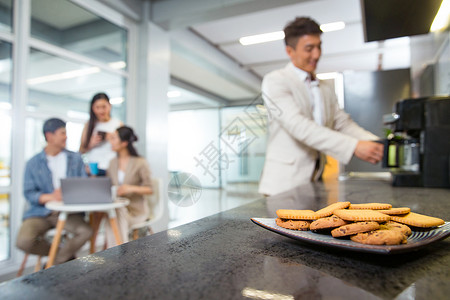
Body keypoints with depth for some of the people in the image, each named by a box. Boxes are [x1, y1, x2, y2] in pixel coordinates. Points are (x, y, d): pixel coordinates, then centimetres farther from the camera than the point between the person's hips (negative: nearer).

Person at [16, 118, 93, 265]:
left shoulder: (75, 158, 9)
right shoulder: (33, 163, 5)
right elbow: (29, 193, -2)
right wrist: (50, 197, -21)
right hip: (40, 212, 0)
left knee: (86, 231, -26)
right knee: (23, 242, -26)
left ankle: (55, 264, -1)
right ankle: (67, 256, 1)